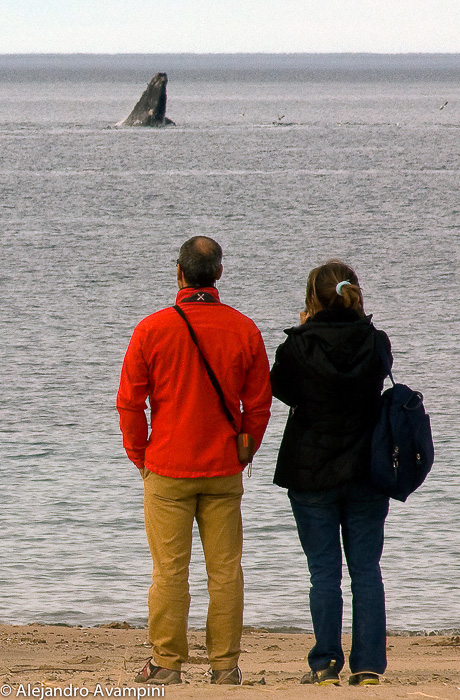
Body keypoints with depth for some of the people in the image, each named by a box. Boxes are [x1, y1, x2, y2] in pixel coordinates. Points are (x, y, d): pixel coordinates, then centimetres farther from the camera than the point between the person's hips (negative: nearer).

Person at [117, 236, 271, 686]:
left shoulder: (152, 329, -6)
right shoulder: (244, 330, -1)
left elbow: (130, 403, -2)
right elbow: (259, 403, 4)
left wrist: (140, 458, 10)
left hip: (167, 469, -1)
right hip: (224, 471, 2)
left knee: (169, 570, 2)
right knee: (225, 570, 5)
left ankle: (166, 664, 5)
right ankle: (225, 665, 6)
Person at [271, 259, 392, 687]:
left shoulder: (298, 347, -14)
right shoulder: (377, 344, -6)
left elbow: (281, 388, 4)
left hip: (312, 475, -2)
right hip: (367, 474, 2)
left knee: (324, 572, 3)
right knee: (367, 571, 7)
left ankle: (326, 666, 3)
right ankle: (368, 667, 5)